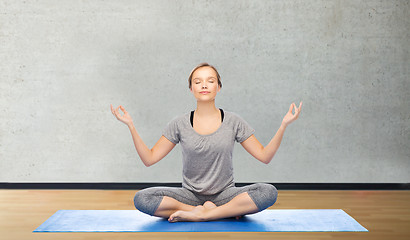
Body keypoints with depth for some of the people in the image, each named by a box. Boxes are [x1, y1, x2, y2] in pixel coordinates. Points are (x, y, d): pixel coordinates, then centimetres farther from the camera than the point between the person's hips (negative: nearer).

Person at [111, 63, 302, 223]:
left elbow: (265, 156, 0)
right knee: (141, 199, -26)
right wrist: (131, 126, -9)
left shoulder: (233, 122, 1)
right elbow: (149, 159, 0)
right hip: (190, 195, 1)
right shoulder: (179, 124, 1)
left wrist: (283, 125, -11)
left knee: (268, 192, -28)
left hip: (224, 193, 0)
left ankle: (198, 214, -22)